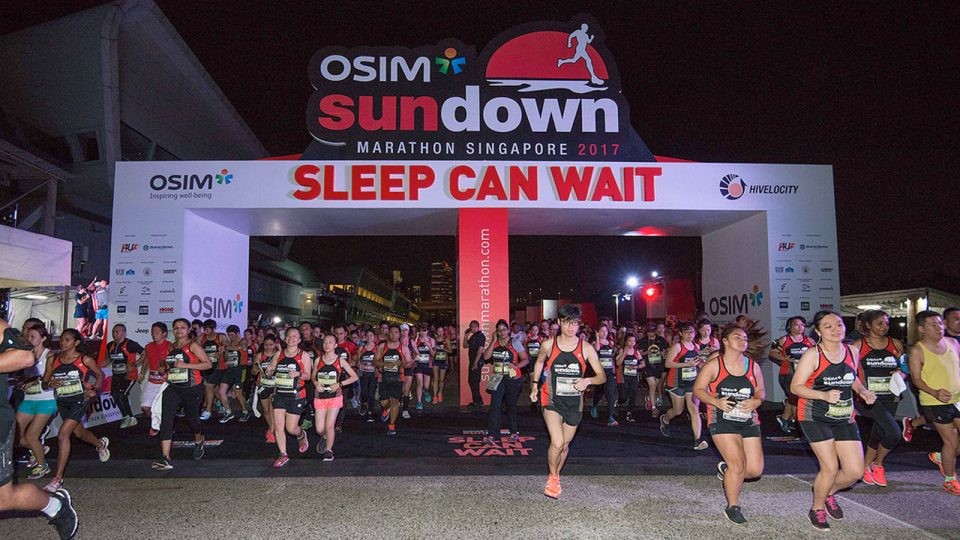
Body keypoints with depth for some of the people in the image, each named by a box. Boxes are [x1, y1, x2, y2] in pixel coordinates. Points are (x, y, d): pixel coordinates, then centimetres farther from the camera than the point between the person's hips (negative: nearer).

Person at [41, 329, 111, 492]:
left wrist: (94, 390, -10)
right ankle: (101, 444, 55)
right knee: (79, 432, 23)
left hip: (79, 400, -5)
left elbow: (100, 374, 5)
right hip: (62, 402, 5)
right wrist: (50, 384, -17)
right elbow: (44, 382, 6)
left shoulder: (85, 359, -8)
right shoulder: (53, 360, 1)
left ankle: (58, 479, -8)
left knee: (63, 435, -16)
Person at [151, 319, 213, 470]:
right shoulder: (171, 347, 13)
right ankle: (166, 459, -17)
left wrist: (185, 365, -20)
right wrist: (165, 368, 8)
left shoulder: (193, 345, -6)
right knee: (166, 420, -13)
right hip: (173, 388, 5)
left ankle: (199, 441, 44)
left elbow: (208, 364, -14)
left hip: (192, 389, -5)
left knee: (191, 418, 9)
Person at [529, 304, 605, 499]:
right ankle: (552, 477, 9)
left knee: (565, 444, 15)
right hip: (552, 400, -2)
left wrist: (588, 380, -22)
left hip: (574, 403, 2)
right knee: (557, 442, -18)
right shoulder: (548, 345, -5)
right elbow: (539, 362, 16)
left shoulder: (586, 348, -6)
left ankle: (555, 475, 41)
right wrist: (535, 385, 13)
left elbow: (602, 376, -3)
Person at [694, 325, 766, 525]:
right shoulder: (714, 365, -5)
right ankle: (732, 508, 9)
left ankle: (725, 469, 32)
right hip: (722, 420, -5)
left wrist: (757, 401, -8)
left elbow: (761, 391, 16)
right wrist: (716, 401, -18)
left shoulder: (753, 366, 7)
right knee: (738, 464, -13)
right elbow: (698, 389, -2)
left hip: (749, 421, 5)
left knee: (755, 469, -1)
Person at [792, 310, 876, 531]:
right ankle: (817, 509, 18)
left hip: (845, 417, 5)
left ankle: (829, 493, 33)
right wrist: (824, 395, -27)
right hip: (816, 417, -5)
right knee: (830, 468, -8)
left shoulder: (852, 351, 2)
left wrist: (863, 391, 0)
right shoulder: (812, 355, -15)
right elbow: (795, 387, -14)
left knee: (855, 471, 1)